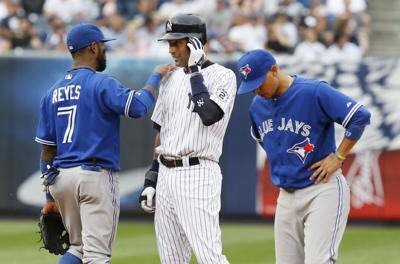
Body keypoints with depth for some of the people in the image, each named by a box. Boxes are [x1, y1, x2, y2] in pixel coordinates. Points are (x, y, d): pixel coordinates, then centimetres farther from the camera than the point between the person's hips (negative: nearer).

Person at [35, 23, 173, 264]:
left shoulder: (54, 92, 12)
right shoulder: (101, 84, -7)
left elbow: (47, 149, 13)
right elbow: (138, 106, -23)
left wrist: (50, 197, 17)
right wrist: (156, 76, -6)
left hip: (60, 179, 7)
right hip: (96, 175, -7)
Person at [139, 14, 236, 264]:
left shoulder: (223, 76, -6)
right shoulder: (172, 79, 16)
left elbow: (209, 114, -24)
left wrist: (196, 73, -15)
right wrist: (152, 178, 16)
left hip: (198, 175, -8)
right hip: (166, 175, 8)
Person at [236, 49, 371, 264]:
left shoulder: (314, 92, -15)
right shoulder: (257, 106, 8)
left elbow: (360, 117, -18)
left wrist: (338, 157, -14)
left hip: (323, 190, -7)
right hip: (286, 196, 7)